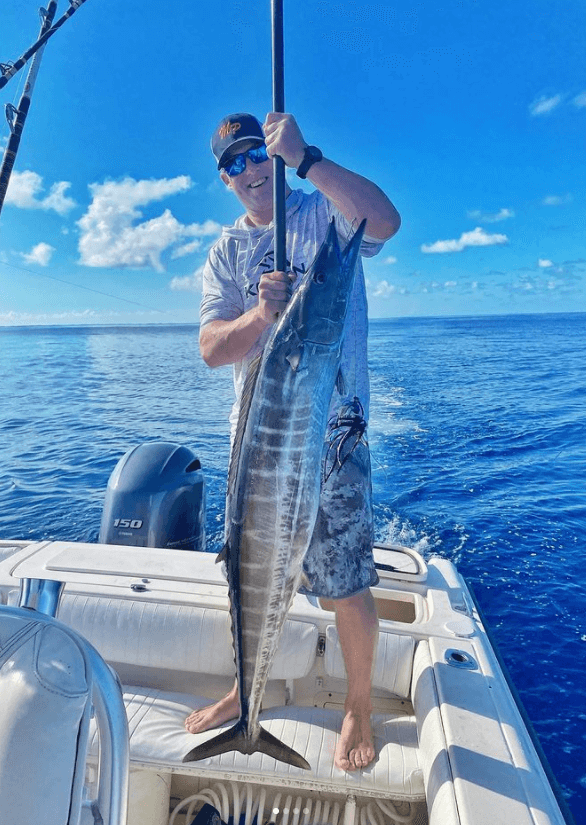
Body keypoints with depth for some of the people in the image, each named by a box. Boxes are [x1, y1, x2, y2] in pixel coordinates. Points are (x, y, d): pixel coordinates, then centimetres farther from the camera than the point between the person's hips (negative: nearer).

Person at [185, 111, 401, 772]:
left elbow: (384, 221, -23)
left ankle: (358, 709, 31)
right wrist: (262, 313, -21)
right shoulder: (228, 251, 11)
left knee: (347, 587, 4)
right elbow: (210, 349, -2)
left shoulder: (327, 212, 1)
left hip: (331, 432, -4)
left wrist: (304, 157, -25)